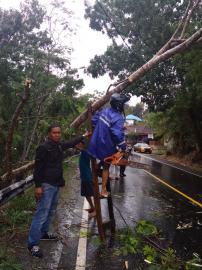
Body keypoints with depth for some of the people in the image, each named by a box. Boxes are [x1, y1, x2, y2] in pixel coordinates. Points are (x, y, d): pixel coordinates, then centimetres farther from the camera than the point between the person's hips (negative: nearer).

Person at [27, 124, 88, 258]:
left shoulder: (60, 145, 8)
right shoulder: (44, 147, -16)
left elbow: (71, 143, 29)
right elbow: (38, 168, -17)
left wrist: (83, 136, 34)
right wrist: (38, 186, -20)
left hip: (56, 184, 9)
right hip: (46, 185, -9)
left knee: (51, 211, 18)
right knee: (42, 213, -8)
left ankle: (44, 233, 34)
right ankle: (33, 244, 1)